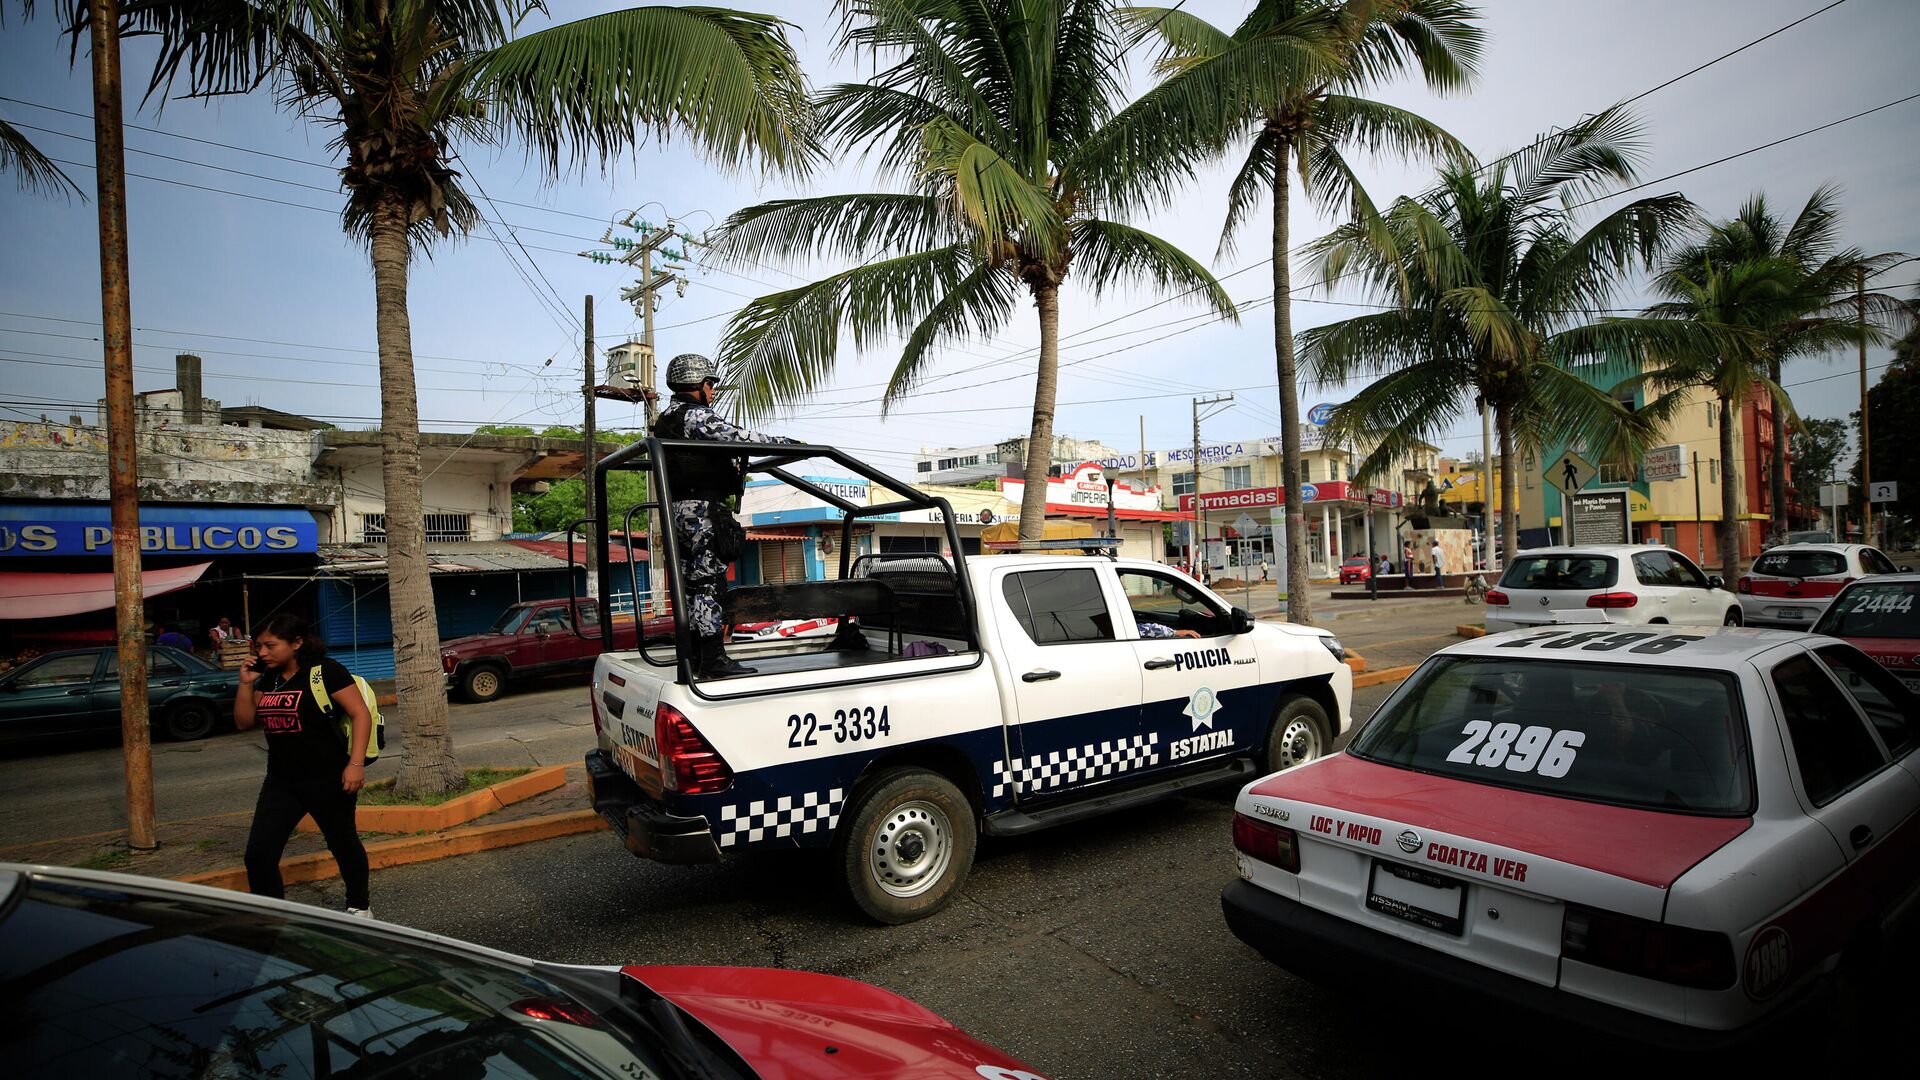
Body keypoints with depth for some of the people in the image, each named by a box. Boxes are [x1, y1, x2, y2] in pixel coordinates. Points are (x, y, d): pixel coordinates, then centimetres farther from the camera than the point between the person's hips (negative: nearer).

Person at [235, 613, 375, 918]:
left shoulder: (325, 670, -12)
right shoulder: (268, 679, 9)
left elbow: (361, 714, -15)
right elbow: (244, 722, 13)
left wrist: (356, 763, -23)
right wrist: (246, 684, -1)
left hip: (328, 779, -6)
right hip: (281, 782, 6)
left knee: (343, 844, 11)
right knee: (258, 854, -2)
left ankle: (359, 907, 31)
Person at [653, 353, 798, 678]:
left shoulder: (666, 421, 22)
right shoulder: (695, 415, -9)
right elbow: (737, 436, -19)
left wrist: (732, 466, 25)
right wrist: (784, 442, -12)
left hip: (678, 510, 10)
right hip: (701, 507, -10)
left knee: (690, 583, 11)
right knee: (708, 581, -11)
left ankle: (692, 656, 16)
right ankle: (713, 659, -12)